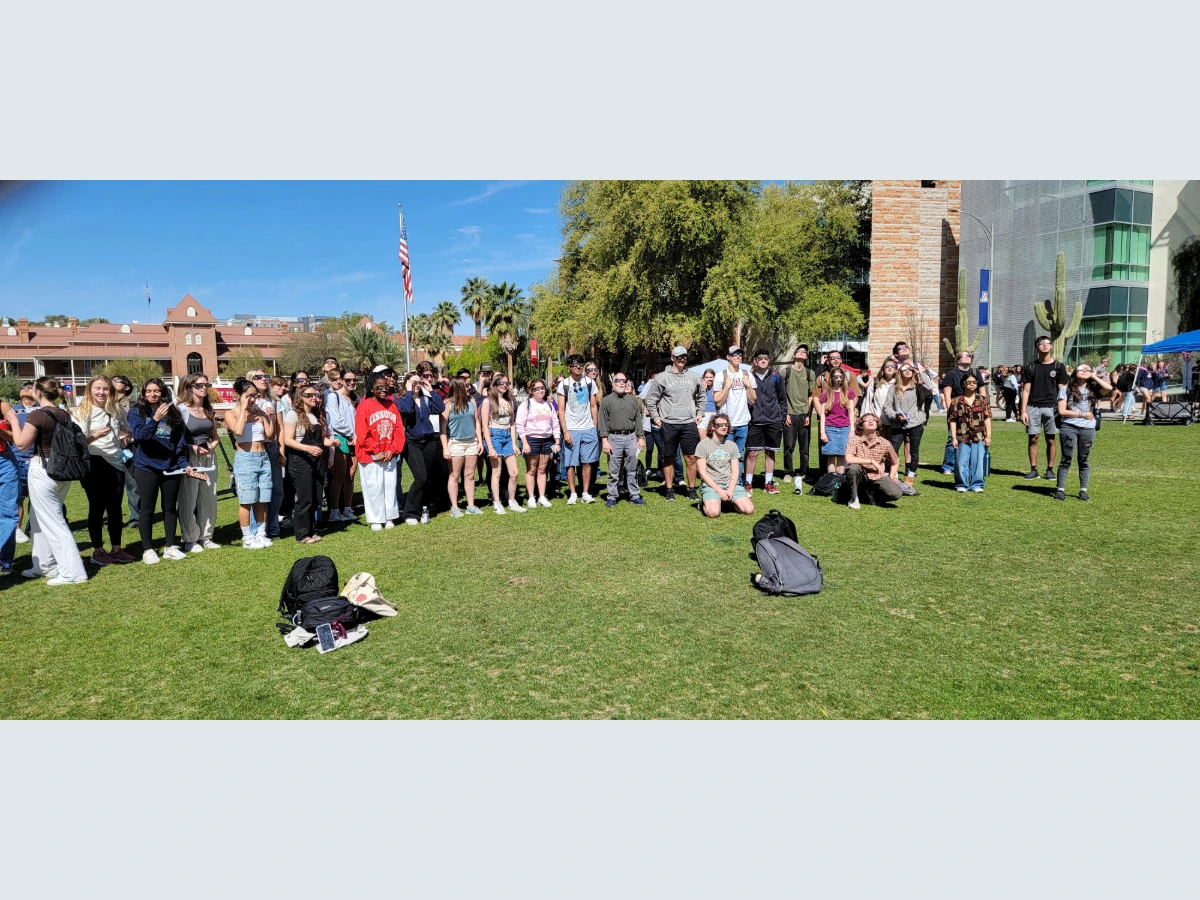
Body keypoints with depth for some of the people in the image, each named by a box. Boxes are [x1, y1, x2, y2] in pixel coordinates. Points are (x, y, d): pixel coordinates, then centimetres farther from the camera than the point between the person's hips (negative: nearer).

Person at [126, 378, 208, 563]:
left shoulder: (173, 413, 6)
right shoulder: (137, 412, -1)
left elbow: (181, 442, 6)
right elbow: (139, 435, -18)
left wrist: (184, 464, -4)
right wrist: (155, 419, -33)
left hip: (171, 467, 3)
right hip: (147, 467, -3)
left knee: (171, 507, 10)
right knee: (147, 509, 3)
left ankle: (170, 547, 20)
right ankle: (147, 549, 11)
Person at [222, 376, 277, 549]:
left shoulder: (259, 412, 10)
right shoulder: (231, 414, -3)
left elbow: (270, 435, 8)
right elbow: (239, 431, -22)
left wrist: (271, 417, -4)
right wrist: (243, 409, -16)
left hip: (263, 457, 5)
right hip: (245, 458, -5)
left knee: (262, 500, 8)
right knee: (246, 501, -2)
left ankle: (261, 534, 17)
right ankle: (247, 538, 5)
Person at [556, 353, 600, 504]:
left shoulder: (590, 382, 6)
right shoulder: (564, 385, 1)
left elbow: (593, 407, 10)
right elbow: (561, 411, -1)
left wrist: (595, 428, 4)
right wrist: (565, 432, -8)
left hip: (588, 429, 2)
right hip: (571, 430, -1)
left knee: (587, 462, 2)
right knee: (570, 463, 0)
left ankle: (586, 493, 10)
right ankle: (573, 494, 9)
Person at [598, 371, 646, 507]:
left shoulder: (633, 400, 13)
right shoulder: (606, 401, 4)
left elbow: (638, 419, 13)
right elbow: (603, 422, -1)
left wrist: (641, 437, 8)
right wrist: (604, 440, -8)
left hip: (631, 437, 3)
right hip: (614, 438, -2)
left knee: (632, 469, 7)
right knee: (613, 470, 2)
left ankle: (634, 495, 13)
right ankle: (612, 497, 10)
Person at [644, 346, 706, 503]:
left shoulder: (692, 376, 9)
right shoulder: (662, 377, -2)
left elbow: (701, 395, 23)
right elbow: (650, 398, 3)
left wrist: (700, 413, 16)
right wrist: (655, 417, -1)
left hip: (689, 423, 2)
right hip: (669, 424, -2)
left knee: (691, 457, 3)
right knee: (669, 458, 5)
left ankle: (692, 490, 13)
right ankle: (670, 490, 14)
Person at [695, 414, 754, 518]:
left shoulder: (732, 445, 13)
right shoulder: (703, 445, 0)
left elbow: (735, 471, 8)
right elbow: (702, 472, -6)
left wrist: (730, 490, -10)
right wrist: (718, 490, -14)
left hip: (731, 483, 4)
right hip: (710, 485, -4)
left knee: (749, 509, -17)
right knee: (713, 512, -30)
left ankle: (729, 502, 13)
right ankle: (705, 503, 5)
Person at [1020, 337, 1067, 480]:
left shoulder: (1058, 367, 5)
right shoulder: (1031, 367, 8)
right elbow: (1026, 390, 6)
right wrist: (1023, 411, -2)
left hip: (1051, 407, -1)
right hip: (1033, 407, 1)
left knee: (1051, 440, 3)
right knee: (1033, 439, 2)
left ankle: (1050, 470, 10)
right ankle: (1033, 470, 9)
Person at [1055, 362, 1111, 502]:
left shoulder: (1093, 389, 7)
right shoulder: (1066, 389, 1)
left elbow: (1109, 387, -14)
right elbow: (1062, 411, -4)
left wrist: (1094, 376, -4)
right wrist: (1082, 414, -6)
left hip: (1088, 429, 2)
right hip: (1069, 427, -2)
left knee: (1085, 460, 8)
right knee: (1066, 459, -2)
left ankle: (1083, 491, 14)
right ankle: (1060, 490, 2)